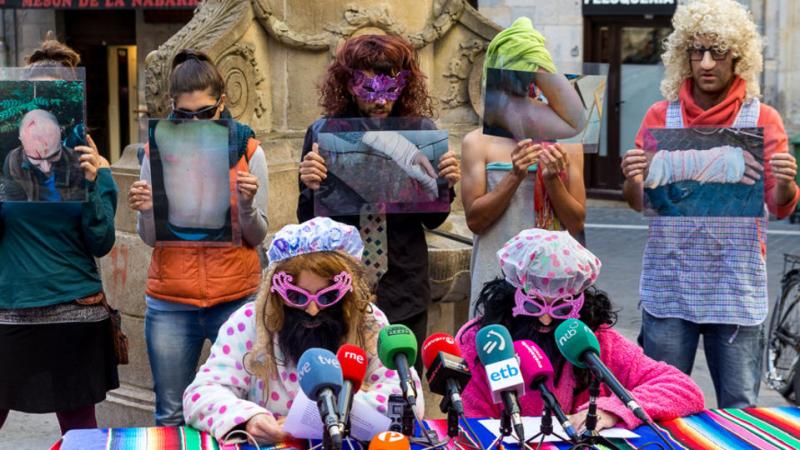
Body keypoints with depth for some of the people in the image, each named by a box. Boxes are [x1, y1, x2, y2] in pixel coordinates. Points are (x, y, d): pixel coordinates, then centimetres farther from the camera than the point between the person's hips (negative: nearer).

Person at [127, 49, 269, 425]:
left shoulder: (248, 151, -1)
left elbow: (256, 237, 0)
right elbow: (151, 238, 3)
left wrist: (247, 204, -18)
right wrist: (146, 211, -17)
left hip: (236, 298, -1)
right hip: (170, 302, 1)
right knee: (171, 415, 6)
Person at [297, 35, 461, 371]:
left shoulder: (421, 132, -1)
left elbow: (433, 220, 7)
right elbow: (308, 223, 0)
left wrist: (445, 185, -12)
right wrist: (311, 188, -19)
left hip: (403, 293, 1)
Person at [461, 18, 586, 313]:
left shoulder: (566, 144, 4)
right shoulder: (479, 142, -1)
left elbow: (577, 224, 2)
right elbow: (474, 218, -6)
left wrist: (553, 180, -13)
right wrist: (515, 176, -17)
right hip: (497, 280, -1)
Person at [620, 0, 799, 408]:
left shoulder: (763, 120, 3)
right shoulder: (661, 116, 5)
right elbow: (638, 201, 8)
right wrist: (632, 179, -15)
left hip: (738, 289, 0)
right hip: (668, 286, 1)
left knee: (740, 410, 4)